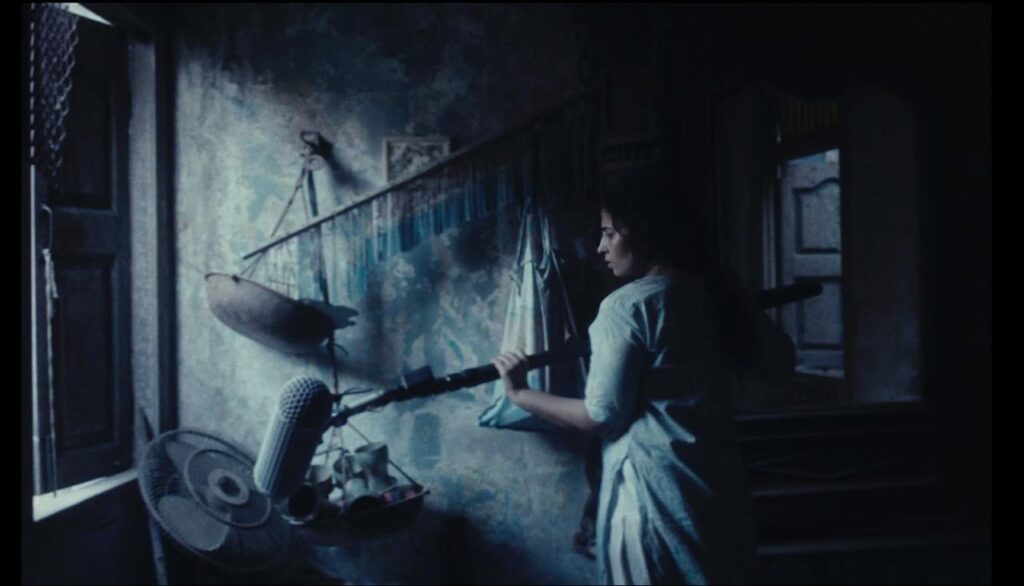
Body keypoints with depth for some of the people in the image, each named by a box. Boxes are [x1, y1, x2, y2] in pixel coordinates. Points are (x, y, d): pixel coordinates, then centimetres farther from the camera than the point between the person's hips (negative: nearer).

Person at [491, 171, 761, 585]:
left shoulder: (627, 306, -14)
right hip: (719, 486, 8)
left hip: (655, 490, -7)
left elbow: (602, 415, -17)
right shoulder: (708, 294, 8)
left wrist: (520, 394, -5)